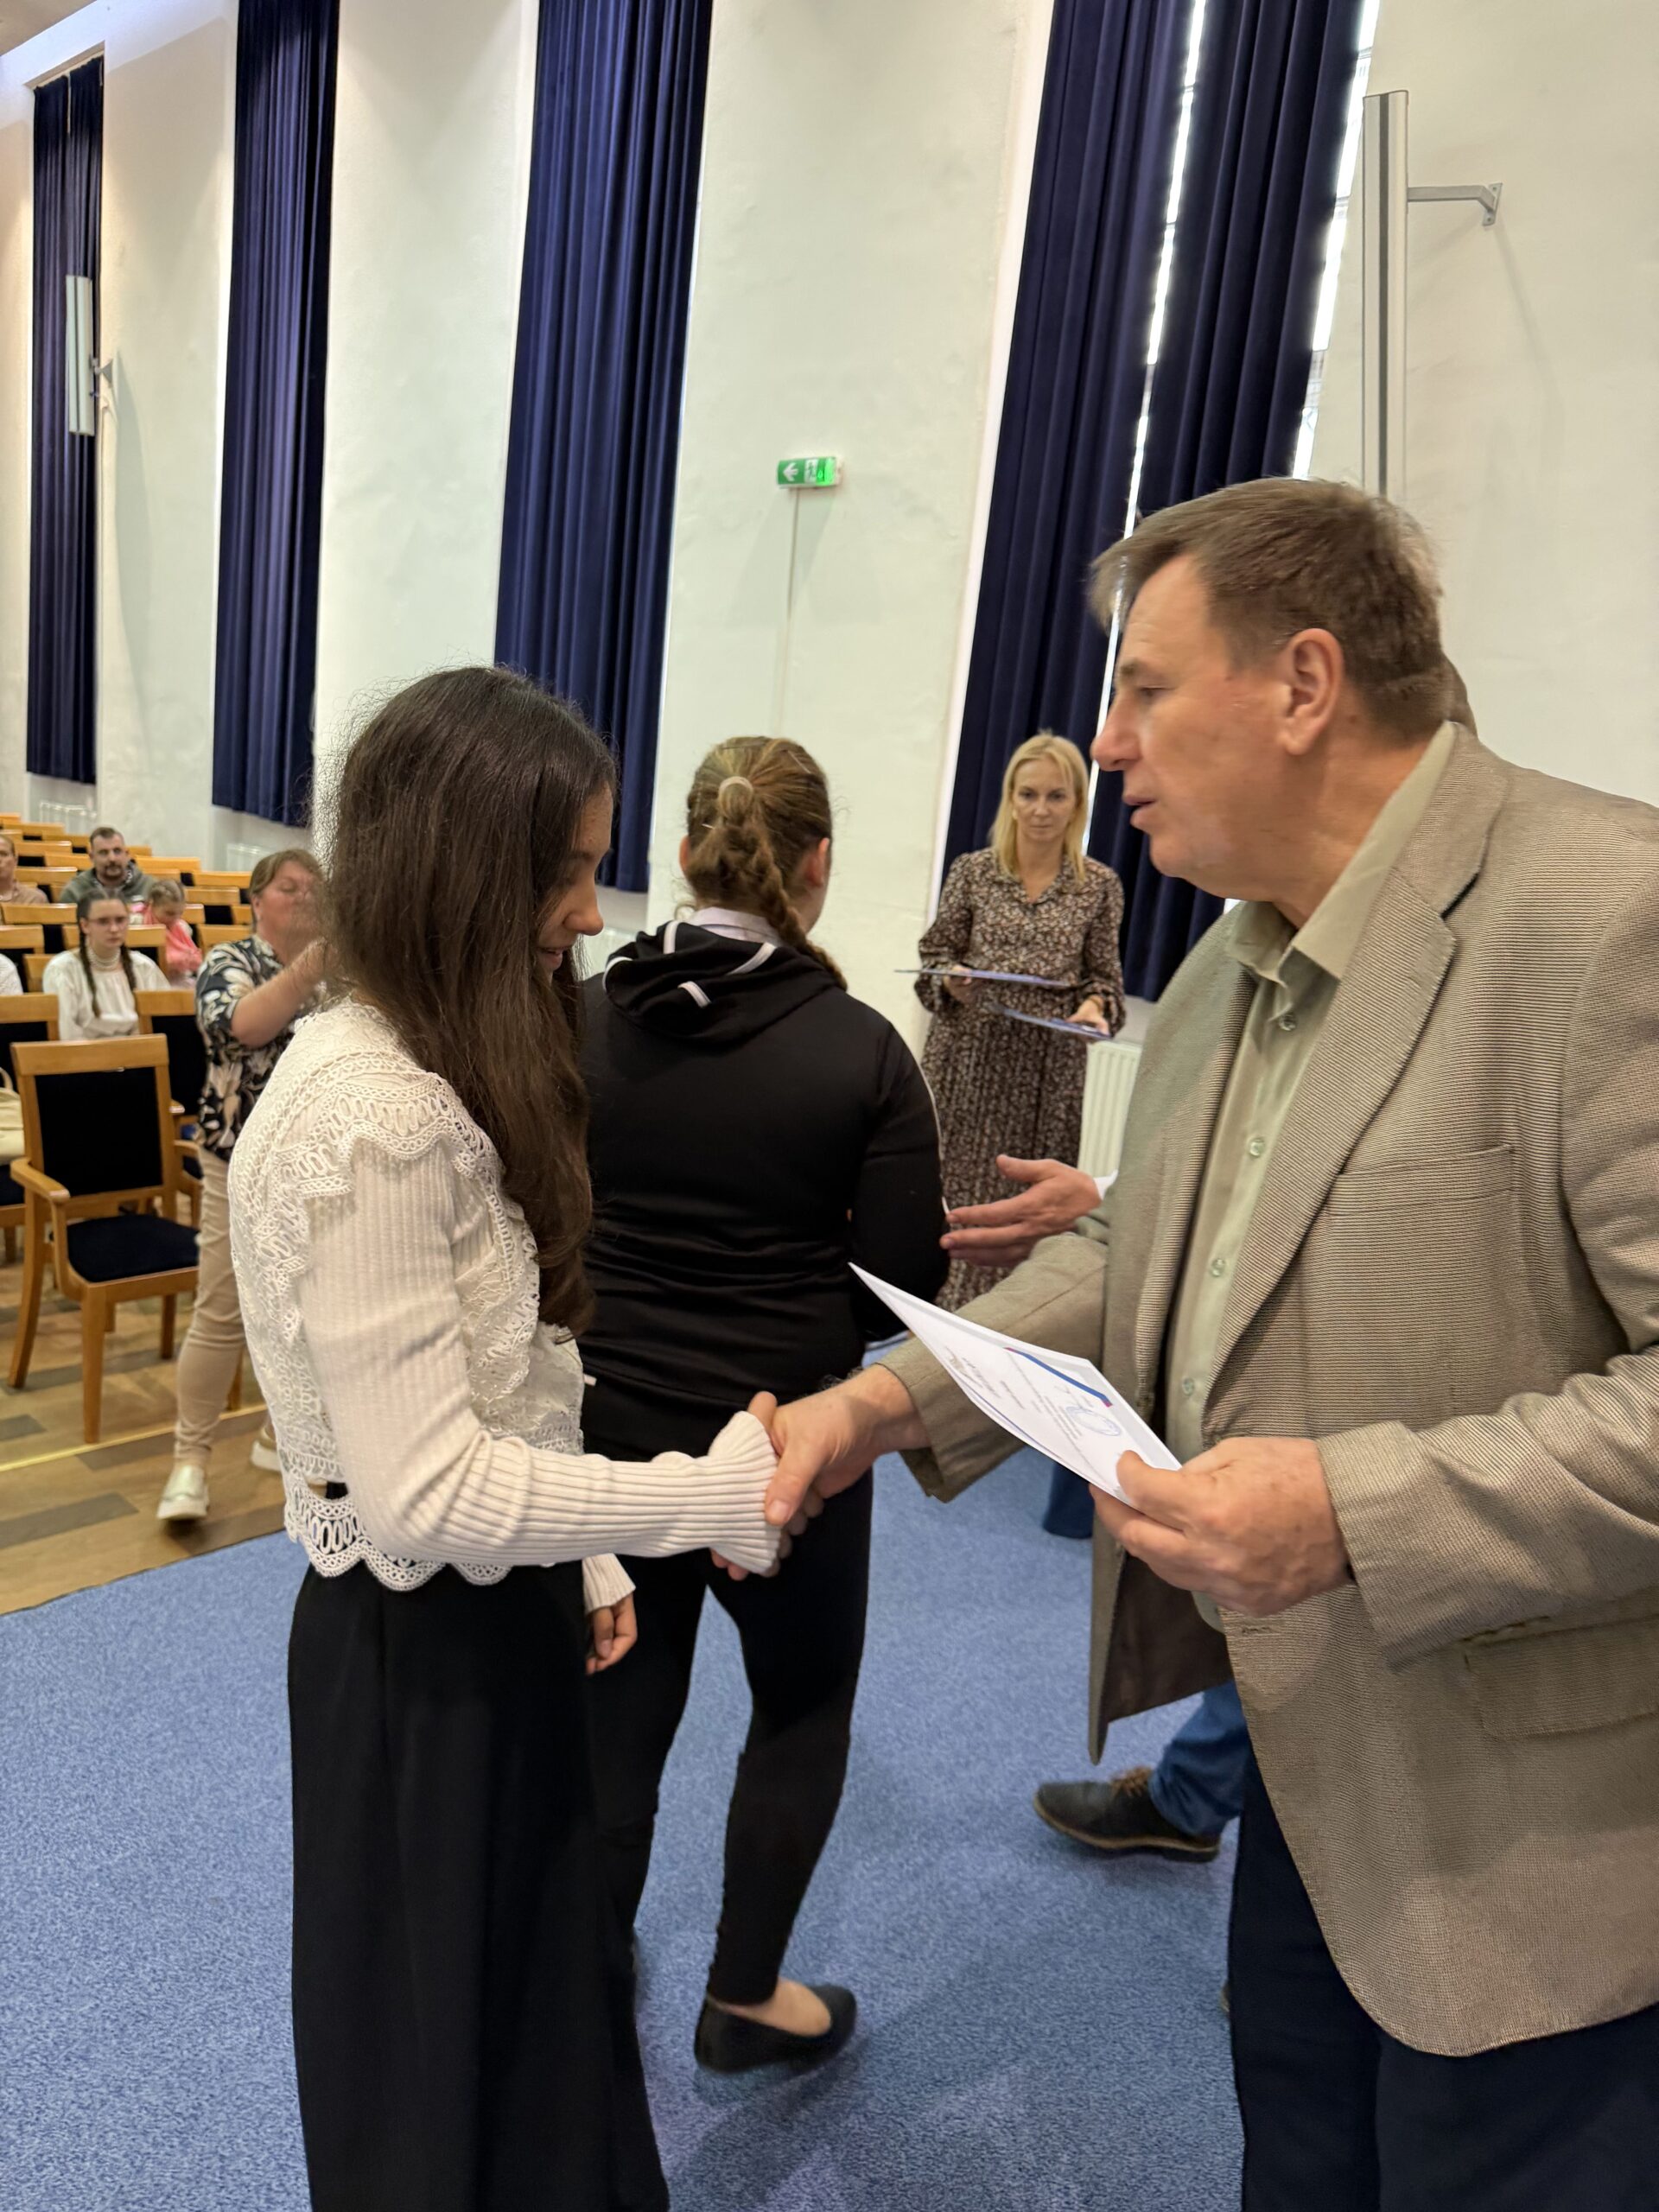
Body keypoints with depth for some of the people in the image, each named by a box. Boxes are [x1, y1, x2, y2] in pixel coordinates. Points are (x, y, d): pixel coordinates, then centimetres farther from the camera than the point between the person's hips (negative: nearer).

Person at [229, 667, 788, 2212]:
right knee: (437, 2038, 17)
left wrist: (584, 1562, 12)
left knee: (535, 1994, 26)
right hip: (421, 1645, -8)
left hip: (501, 1610, 9)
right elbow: (430, 1493, -27)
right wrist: (718, 1492, -22)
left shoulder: (450, 1073, 3)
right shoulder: (361, 1126, -28)